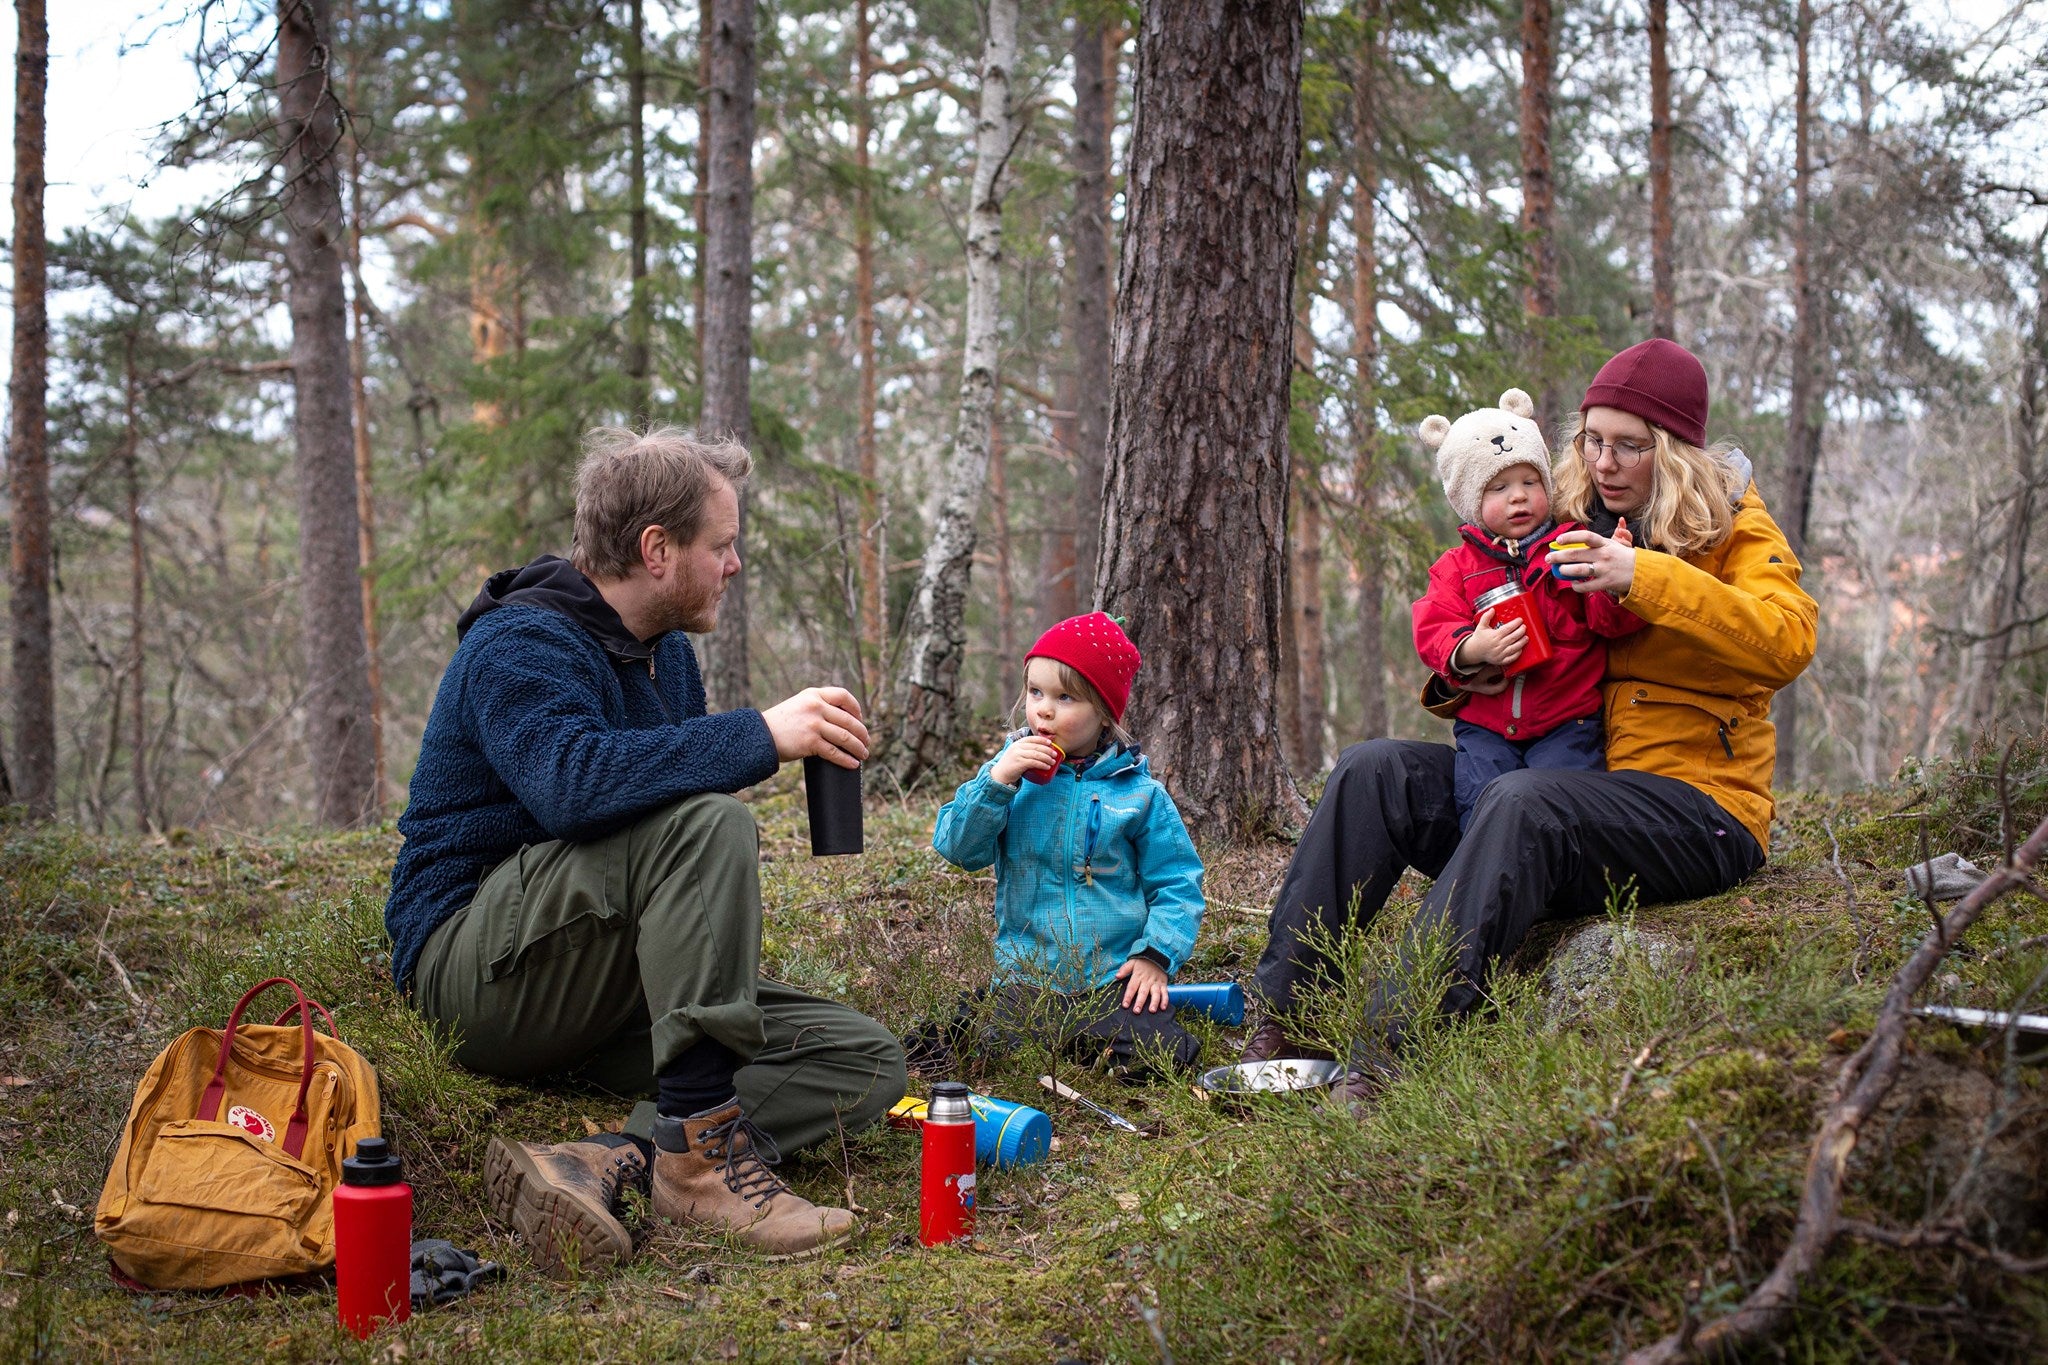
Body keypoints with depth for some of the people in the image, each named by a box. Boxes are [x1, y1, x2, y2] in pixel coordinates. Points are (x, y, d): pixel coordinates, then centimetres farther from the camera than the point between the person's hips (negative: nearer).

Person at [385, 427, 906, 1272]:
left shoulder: (669, 654, 14)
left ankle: (605, 1162, -27)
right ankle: (701, 1146, -33)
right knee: (703, 820, -32)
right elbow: (569, 780, -36)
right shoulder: (518, 642, -15)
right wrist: (761, 735, -37)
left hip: (604, 1001, 9)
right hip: (475, 969, -9)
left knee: (866, 1062, -8)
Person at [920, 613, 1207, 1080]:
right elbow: (958, 848, -6)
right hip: (1026, 977, 0)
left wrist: (1156, 954, -10)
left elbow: (1177, 882, 3)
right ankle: (979, 1020, 9)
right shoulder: (1011, 770, 3)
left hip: (1116, 976, 1)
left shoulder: (1139, 792, -1)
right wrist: (996, 780, -17)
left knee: (1153, 1053, -20)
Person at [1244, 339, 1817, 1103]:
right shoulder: (1575, 525, 14)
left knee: (1523, 803, -35)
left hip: (1694, 806, -6)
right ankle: (1278, 1020, -19)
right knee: (1374, 772, -11)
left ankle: (1385, 1058, -44)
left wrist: (1648, 578, -26)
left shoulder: (1735, 531, 1)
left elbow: (1788, 642, -19)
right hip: (1568, 776, 6)